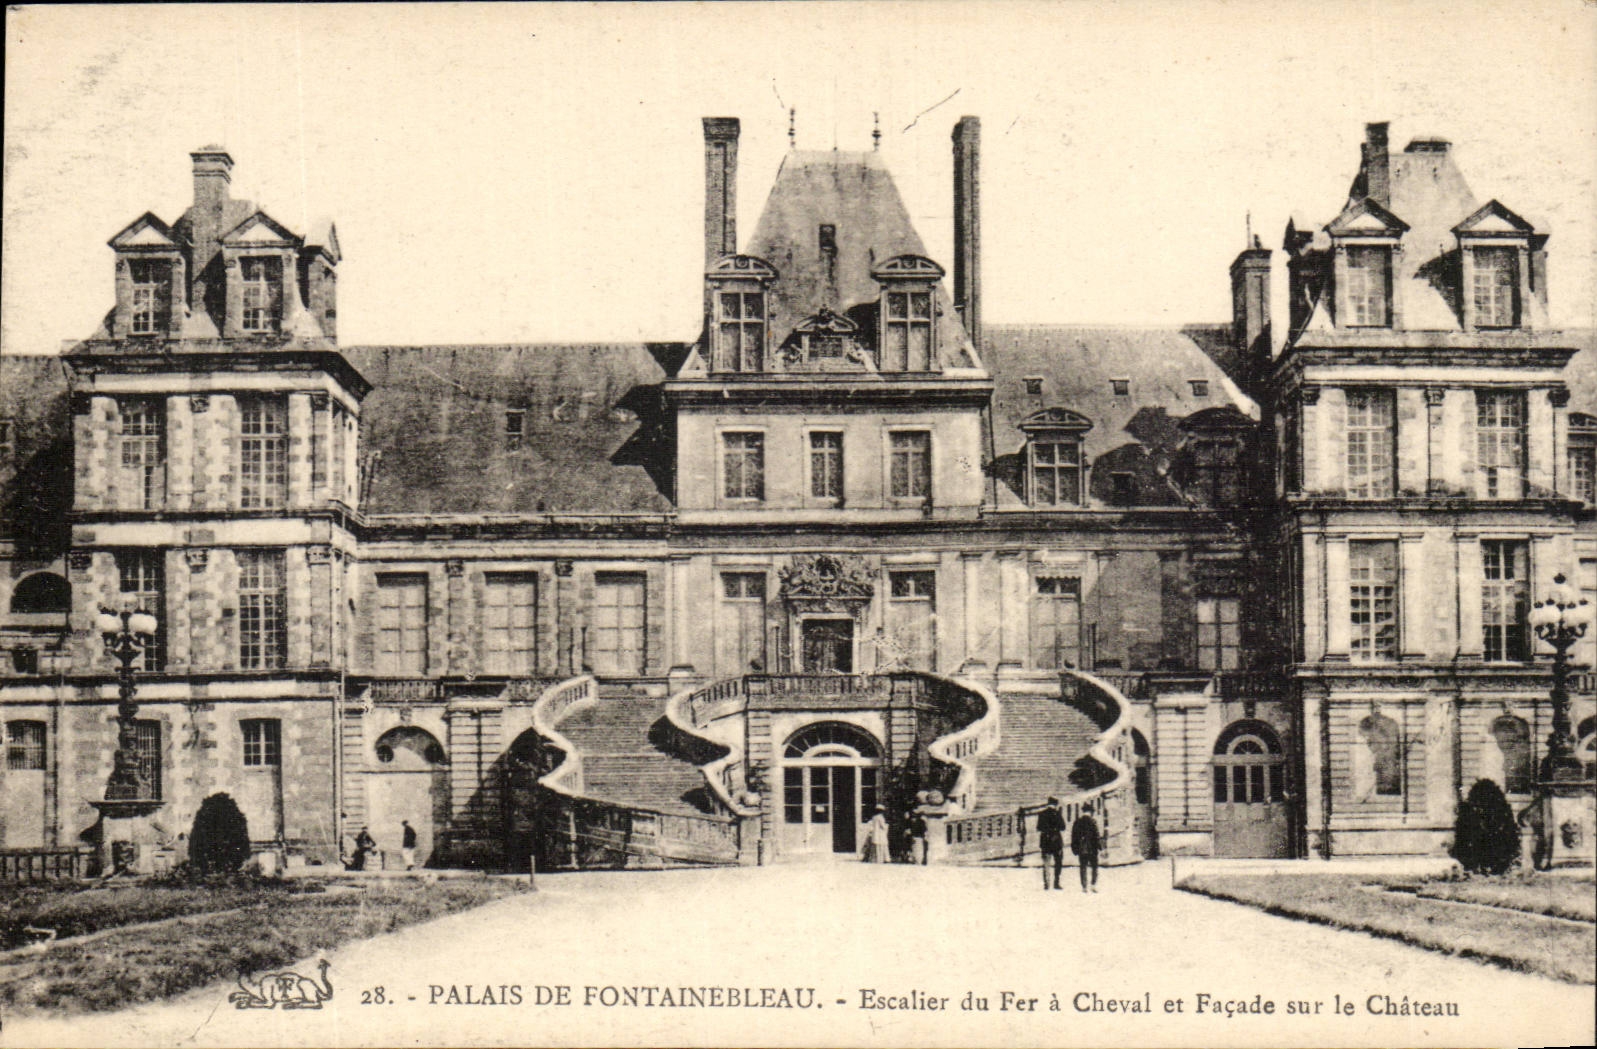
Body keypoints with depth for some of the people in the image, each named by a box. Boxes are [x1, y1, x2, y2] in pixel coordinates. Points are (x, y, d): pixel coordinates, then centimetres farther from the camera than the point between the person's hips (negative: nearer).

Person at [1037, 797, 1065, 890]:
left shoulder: (1041, 814, 3)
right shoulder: (1058, 814, -5)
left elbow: (1039, 830, 5)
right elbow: (1062, 830, -3)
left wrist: (1038, 842, 12)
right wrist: (1063, 842, 6)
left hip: (1045, 841, 2)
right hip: (1056, 841, -2)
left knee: (1045, 864, 8)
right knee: (1058, 863, 10)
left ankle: (1045, 884, 4)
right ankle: (1056, 883, 4)